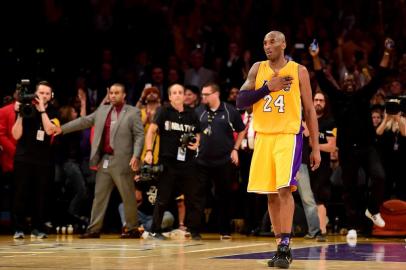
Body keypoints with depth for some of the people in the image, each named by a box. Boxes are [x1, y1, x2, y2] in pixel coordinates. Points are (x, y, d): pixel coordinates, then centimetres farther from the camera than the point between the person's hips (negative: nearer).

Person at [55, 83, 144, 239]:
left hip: (122, 161, -6)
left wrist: (136, 156, -19)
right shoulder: (102, 111, 14)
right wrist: (62, 129, 12)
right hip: (104, 161, 6)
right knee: (99, 196, 6)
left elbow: (139, 136, -7)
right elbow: (84, 121, 17)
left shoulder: (133, 113, -2)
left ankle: (133, 229, 10)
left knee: (128, 197, 1)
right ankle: (94, 229, 10)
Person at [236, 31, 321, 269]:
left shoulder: (298, 71, 0)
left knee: (285, 189, -19)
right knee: (271, 194, 5)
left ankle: (285, 246, -18)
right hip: (263, 137, 4)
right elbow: (240, 101, 0)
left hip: (289, 136, -4)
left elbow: (310, 110, 3)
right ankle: (282, 248, 13)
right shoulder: (258, 69, 8)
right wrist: (268, 87, -12)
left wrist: (316, 148, 0)